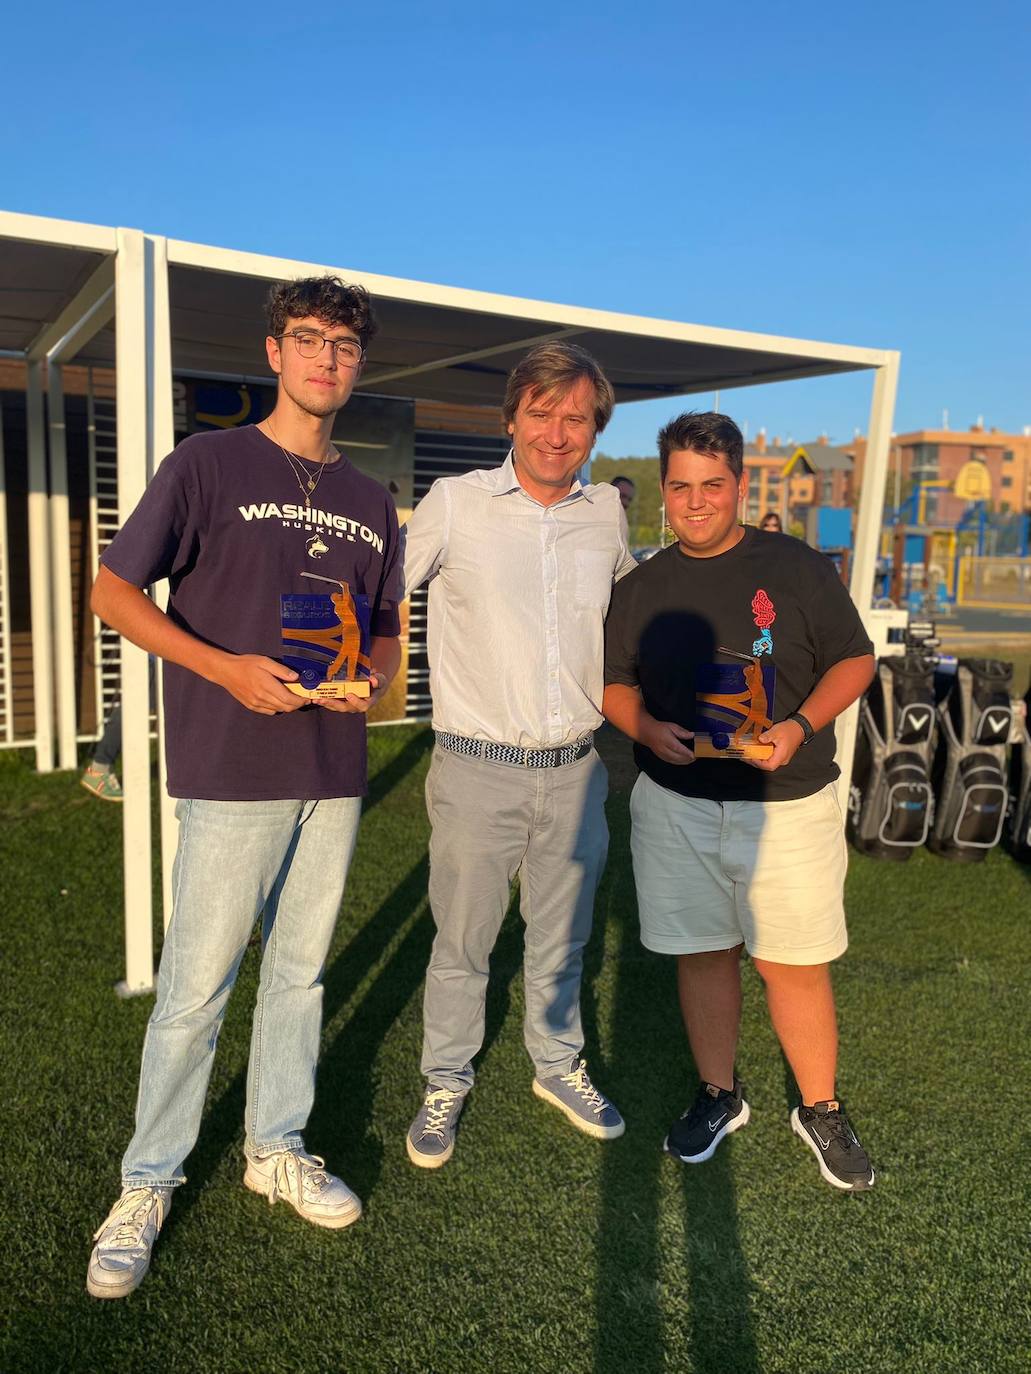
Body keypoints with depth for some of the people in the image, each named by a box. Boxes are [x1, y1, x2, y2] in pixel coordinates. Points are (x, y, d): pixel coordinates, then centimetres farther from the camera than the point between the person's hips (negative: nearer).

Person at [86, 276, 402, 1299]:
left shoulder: (370, 502, 13)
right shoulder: (209, 463, -2)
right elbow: (113, 591, -5)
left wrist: (371, 679, -3)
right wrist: (228, 668, -17)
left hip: (333, 772, 5)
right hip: (231, 770, -5)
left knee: (299, 973, 15)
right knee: (196, 986, 2)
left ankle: (277, 1148, 33)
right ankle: (146, 1186, 21)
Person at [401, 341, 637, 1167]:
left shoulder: (607, 515, 5)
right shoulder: (454, 504, -7)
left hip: (576, 771, 4)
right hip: (479, 769, -3)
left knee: (562, 936, 19)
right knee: (462, 942, 10)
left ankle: (559, 1065, 41)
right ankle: (447, 1083, 33)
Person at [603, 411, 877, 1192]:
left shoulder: (798, 569, -3)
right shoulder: (643, 588, 5)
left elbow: (855, 661, 0)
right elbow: (618, 684, 11)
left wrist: (801, 726, -16)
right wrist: (646, 727, -10)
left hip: (788, 805, -2)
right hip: (677, 805, 3)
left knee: (796, 966, 4)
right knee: (703, 953, 13)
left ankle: (821, 1111, 26)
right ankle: (719, 1096, 33)